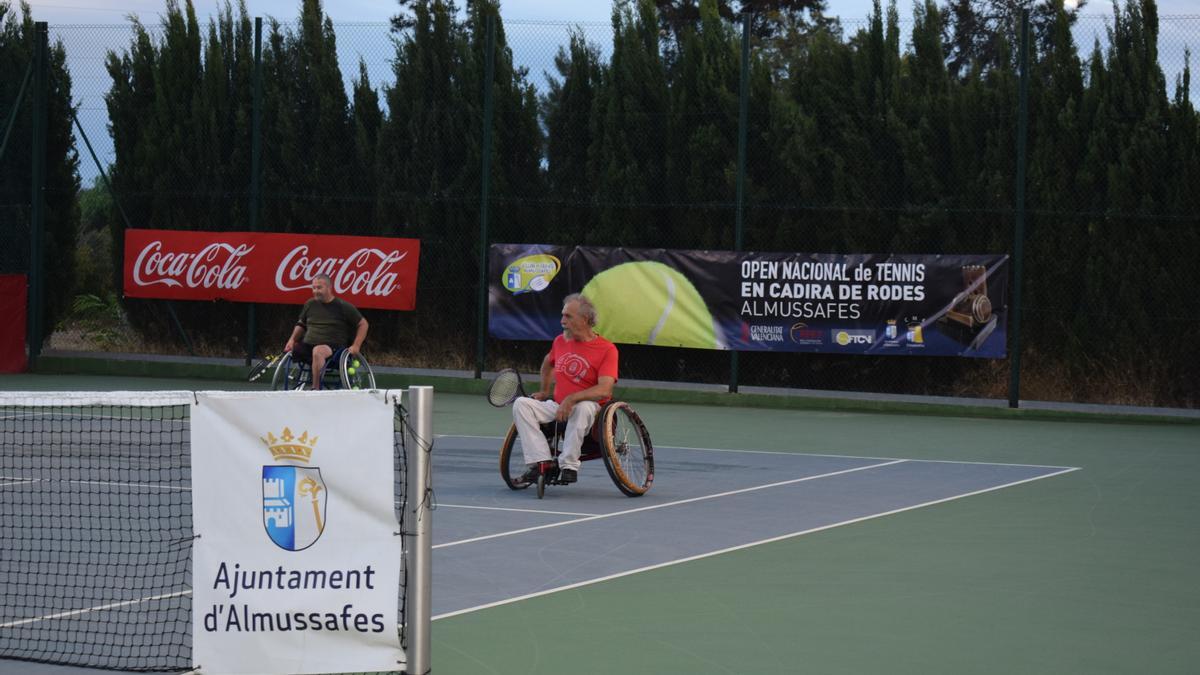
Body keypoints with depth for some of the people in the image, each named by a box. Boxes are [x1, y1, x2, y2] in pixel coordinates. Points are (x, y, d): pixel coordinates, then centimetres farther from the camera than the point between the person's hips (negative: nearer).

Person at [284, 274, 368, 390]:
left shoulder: (343, 306, 2)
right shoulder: (310, 304, 14)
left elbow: (363, 324, 7)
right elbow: (301, 324, 28)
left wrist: (356, 346, -4)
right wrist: (292, 340, 11)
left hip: (333, 347, -6)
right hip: (308, 345, 6)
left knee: (318, 351, -39)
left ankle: (315, 389, -39)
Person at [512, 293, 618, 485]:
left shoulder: (607, 349, -10)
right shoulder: (560, 341, 10)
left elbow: (604, 390, -22)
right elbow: (548, 362, 35)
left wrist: (571, 399, -32)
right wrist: (544, 392, 29)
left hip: (591, 410, -6)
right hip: (557, 406, 6)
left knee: (584, 407, -40)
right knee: (521, 404, -18)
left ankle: (569, 465, -34)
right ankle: (540, 462, -28)